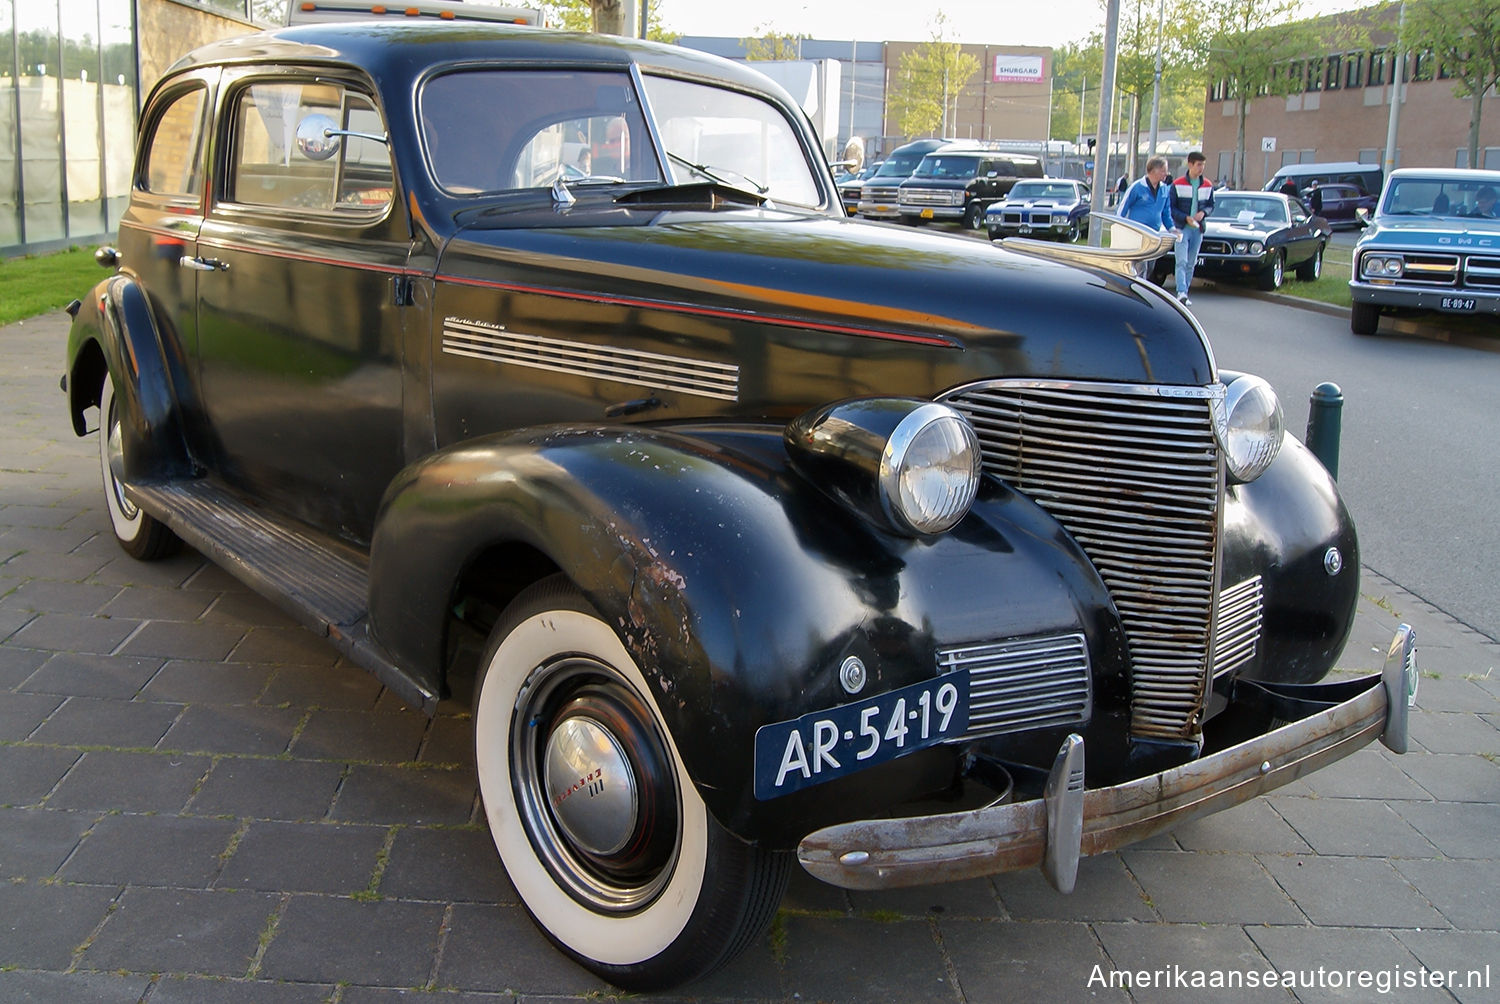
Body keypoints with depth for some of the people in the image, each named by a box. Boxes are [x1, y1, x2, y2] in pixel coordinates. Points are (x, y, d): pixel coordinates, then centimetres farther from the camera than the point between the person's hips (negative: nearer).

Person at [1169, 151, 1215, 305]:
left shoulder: (1208, 186, 7)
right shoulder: (1177, 185, -4)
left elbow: (1211, 205, 15)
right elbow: (1171, 207, -3)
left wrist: (1203, 213, -8)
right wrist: (1185, 218, -16)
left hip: (1198, 229, 4)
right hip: (1182, 228, -4)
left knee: (1191, 263, 8)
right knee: (1182, 262, -14)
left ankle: (1184, 293, 15)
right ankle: (1181, 292, -23)